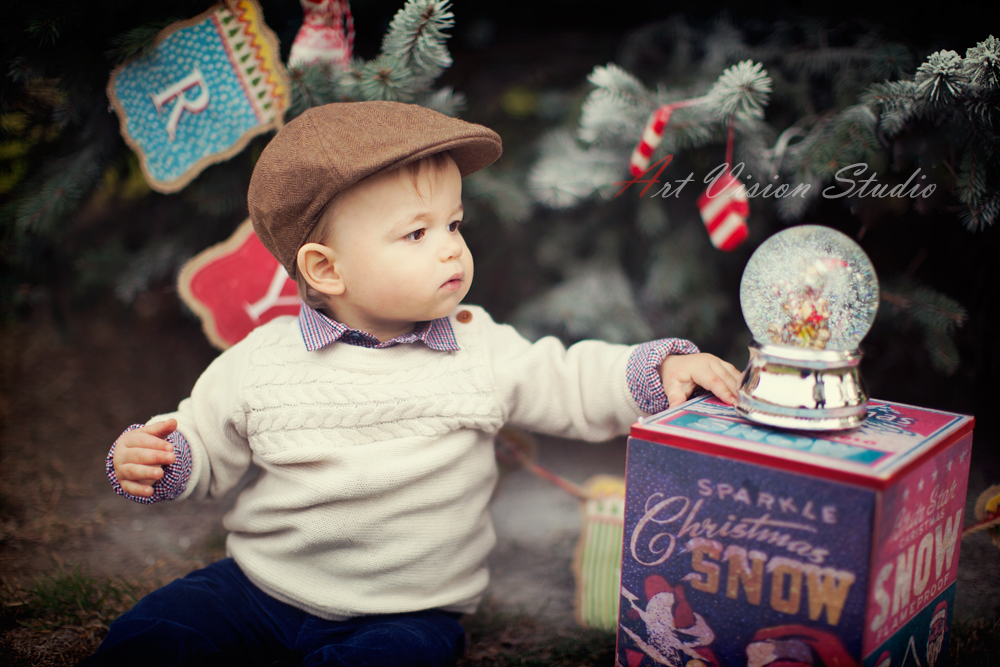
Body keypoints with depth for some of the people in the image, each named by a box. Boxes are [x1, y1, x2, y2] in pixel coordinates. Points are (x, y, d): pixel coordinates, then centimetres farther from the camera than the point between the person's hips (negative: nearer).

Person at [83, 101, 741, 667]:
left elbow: (574, 386, 5)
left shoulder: (483, 351, -3)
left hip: (404, 612, -1)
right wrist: (153, 460, -13)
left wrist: (661, 368, -9)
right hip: (260, 583, 1)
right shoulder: (261, 363, -4)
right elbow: (205, 449, 7)